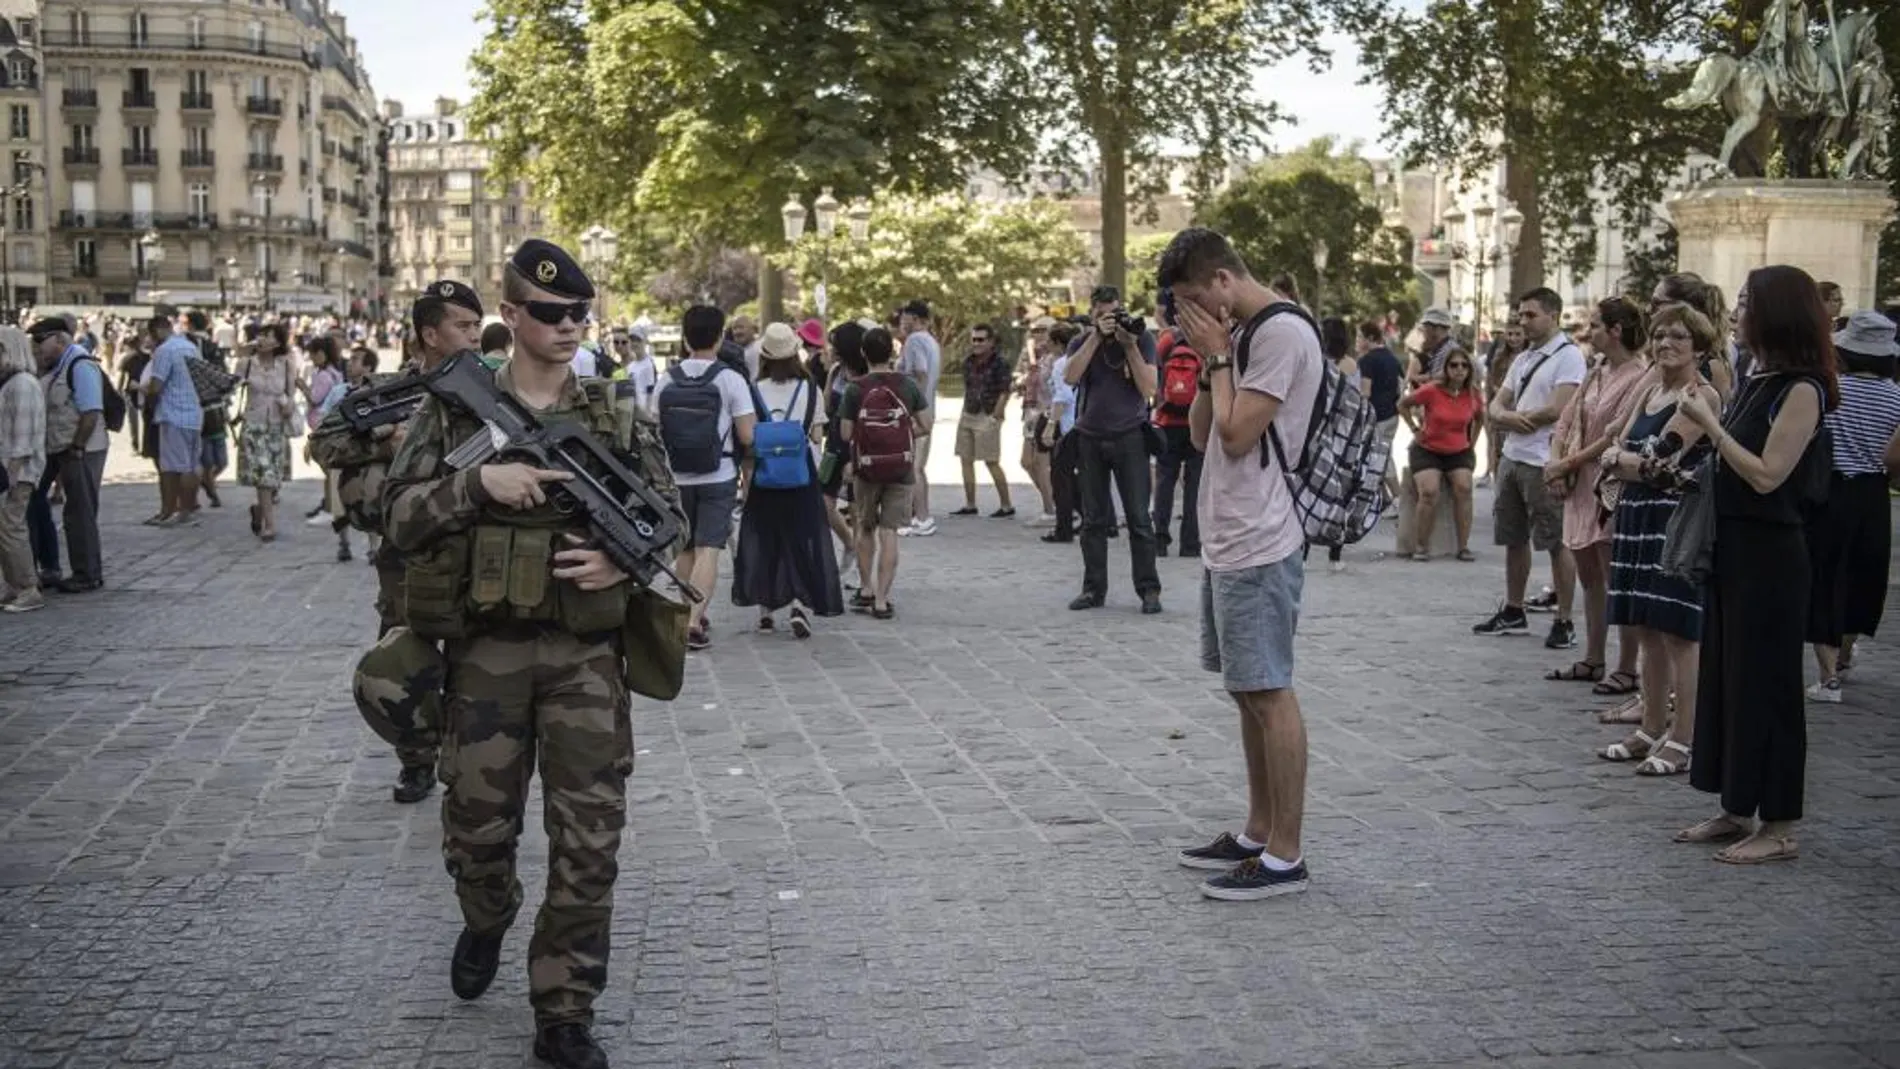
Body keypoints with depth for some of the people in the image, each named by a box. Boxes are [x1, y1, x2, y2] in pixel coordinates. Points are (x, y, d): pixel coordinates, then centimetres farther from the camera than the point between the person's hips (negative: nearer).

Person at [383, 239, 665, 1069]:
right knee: (477, 825, 10)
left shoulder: (615, 414, 5)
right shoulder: (455, 408, 2)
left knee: (589, 840, -1)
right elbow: (400, 514, -4)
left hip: (586, 652, 1)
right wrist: (478, 481, -20)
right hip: (488, 648, 0)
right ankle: (487, 923, 44)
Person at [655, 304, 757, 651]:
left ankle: (689, 614, 27)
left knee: (685, 549, 17)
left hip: (676, 479, 4)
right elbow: (747, 436, -11)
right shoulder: (731, 379, -9)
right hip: (719, 477, -4)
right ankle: (693, 621, -17)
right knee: (708, 549, -5)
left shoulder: (666, 381, 1)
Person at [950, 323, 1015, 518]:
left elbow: (1004, 393, -11)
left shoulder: (999, 363, -9)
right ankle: (970, 505, 15)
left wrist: (994, 417, -15)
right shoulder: (968, 362, 10)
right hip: (967, 415, 7)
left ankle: (1007, 506, 2)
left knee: (991, 462, -6)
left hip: (987, 417, -7)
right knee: (966, 460, 7)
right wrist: (965, 411, 11)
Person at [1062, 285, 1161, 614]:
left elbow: (1148, 389, -8)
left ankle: (1149, 590, 1)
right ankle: (1094, 589, 12)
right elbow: (1070, 376, -15)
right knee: (1093, 519, 5)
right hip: (1090, 439, 2)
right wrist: (1096, 336, -17)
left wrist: (1130, 346, -16)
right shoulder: (1082, 343, 6)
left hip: (1129, 438, -2)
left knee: (1139, 518, -4)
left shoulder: (1141, 339, 0)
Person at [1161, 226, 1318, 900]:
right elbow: (1200, 435, 15)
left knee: (1268, 693, -5)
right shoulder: (1238, 335, 16)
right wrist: (1210, 361, 3)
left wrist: (1218, 357, -8)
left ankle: (1284, 856, 1)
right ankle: (1258, 834, 25)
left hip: (1259, 548, -10)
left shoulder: (1282, 333, -15)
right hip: (1228, 542, 10)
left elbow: (1236, 435, -19)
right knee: (1250, 692, 15)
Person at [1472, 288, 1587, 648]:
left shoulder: (1568, 356, -9)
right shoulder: (1523, 359, 17)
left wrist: (1506, 419, -7)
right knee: (1513, 538, 15)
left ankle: (1564, 621, 3)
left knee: (1557, 543, -2)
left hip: (1544, 463, -8)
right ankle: (1513, 612, 26)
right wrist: (1506, 416, -12)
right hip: (1512, 457, 8)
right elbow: (1496, 405, 14)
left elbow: (1557, 409, -18)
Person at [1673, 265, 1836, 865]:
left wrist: (1711, 425, -15)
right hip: (1731, 545, 9)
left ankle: (1779, 827, 6)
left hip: (1769, 554, -9)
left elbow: (1767, 475, -20)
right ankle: (1737, 809, 23)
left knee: (1765, 683, -3)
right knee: (1724, 675, 13)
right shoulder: (1757, 381, 11)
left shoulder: (1802, 389, -14)